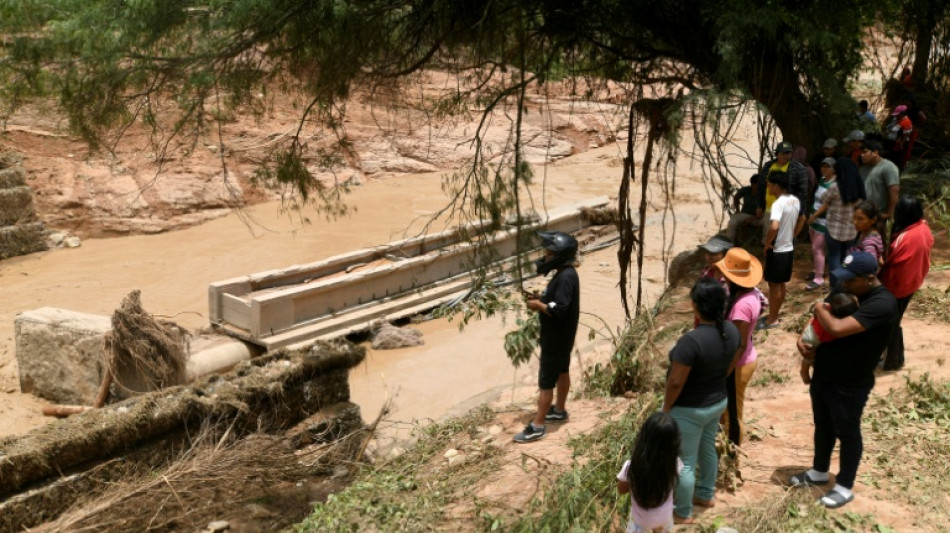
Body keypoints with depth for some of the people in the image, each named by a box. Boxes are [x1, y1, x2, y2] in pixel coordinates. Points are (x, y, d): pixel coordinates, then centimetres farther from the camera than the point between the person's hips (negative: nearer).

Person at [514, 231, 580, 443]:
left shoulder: (565, 278, -28)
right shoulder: (564, 273, 4)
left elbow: (559, 310, -32)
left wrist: (539, 305, -20)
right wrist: (541, 299, 2)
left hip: (556, 339, -10)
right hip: (561, 336, 10)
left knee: (546, 382, -4)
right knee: (562, 372, 24)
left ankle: (537, 426, 3)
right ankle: (559, 410, 42)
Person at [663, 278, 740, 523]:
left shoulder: (692, 340, -35)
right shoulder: (731, 330, -11)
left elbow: (675, 382, -28)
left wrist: (666, 407, -11)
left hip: (689, 410, -7)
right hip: (718, 402, 7)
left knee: (685, 461, 11)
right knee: (708, 449, 28)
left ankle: (682, 512, 28)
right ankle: (706, 494, 49)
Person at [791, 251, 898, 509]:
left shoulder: (882, 304, -27)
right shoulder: (848, 292, 1)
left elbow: (837, 328, -38)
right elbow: (817, 324, 10)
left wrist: (821, 309, -18)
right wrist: (803, 342, -10)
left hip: (849, 385, -8)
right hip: (823, 375, 8)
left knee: (847, 434, 11)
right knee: (823, 426, 23)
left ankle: (844, 487, 28)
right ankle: (819, 472, 43)